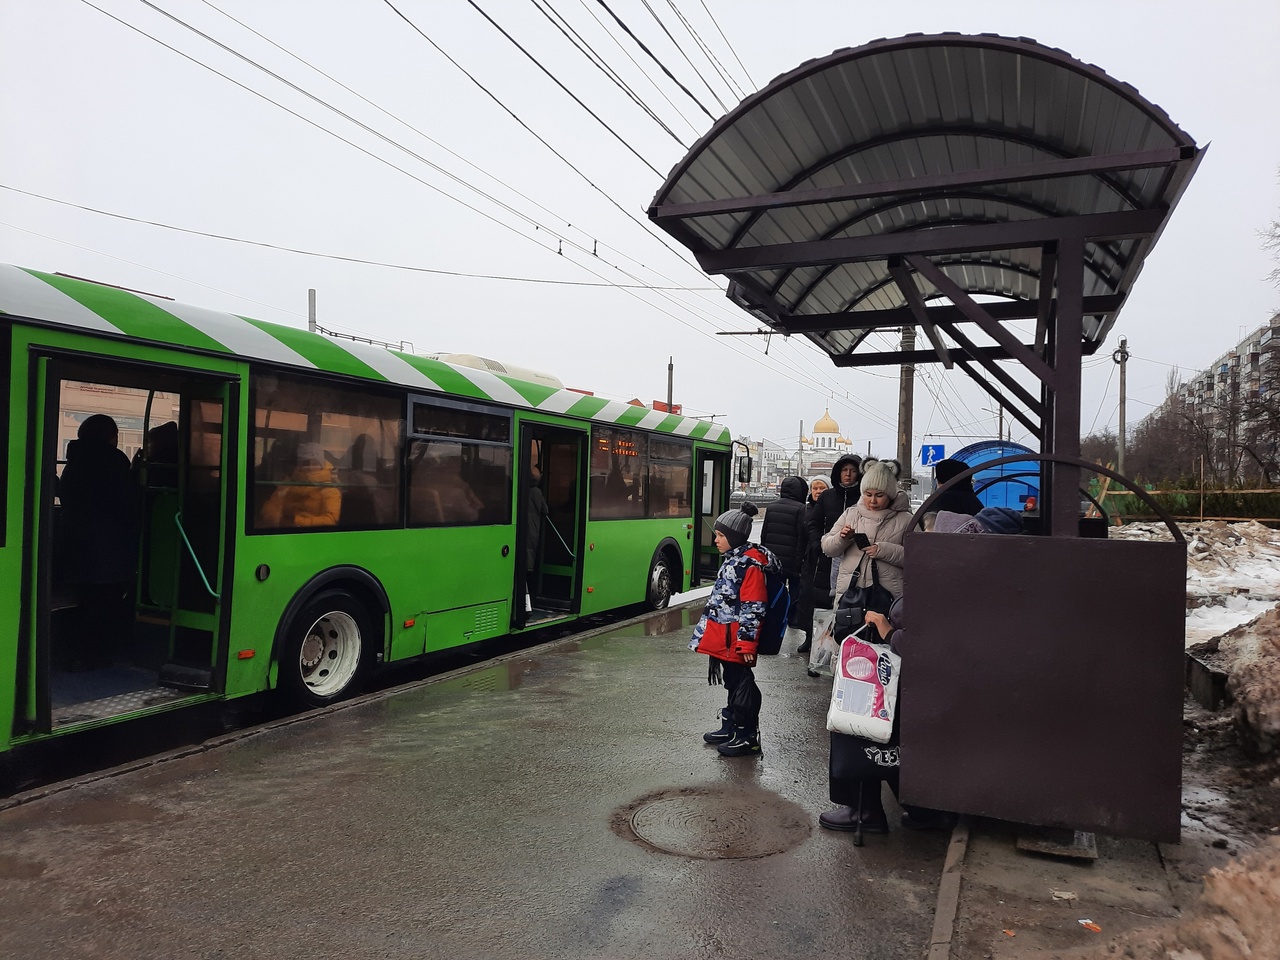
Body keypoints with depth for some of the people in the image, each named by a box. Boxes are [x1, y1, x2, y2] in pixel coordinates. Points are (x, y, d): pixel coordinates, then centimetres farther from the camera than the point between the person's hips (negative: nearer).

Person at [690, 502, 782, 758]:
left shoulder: (751, 565, -18)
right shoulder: (733, 559, 13)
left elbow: (753, 608, -20)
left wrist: (747, 642, -20)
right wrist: (710, 634, 27)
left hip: (737, 640, -10)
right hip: (724, 638, 10)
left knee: (742, 684, 0)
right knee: (732, 682, 19)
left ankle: (747, 737, 10)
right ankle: (730, 726, 32)